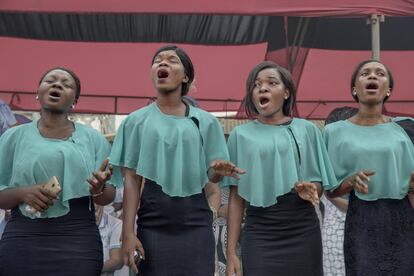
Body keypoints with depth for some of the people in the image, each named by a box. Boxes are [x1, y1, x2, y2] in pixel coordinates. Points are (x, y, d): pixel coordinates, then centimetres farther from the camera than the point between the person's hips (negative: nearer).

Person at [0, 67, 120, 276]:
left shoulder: (92, 138, 8)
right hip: (22, 240, 0)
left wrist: (99, 189, -15)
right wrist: (23, 193, -13)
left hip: (78, 241, 0)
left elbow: (108, 197, 7)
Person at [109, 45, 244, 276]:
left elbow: (211, 176, 7)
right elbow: (132, 180, 3)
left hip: (195, 223, 0)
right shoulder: (137, 121, 6)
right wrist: (128, 232, -4)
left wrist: (219, 171, -18)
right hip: (153, 223, 0)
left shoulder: (205, 122, 6)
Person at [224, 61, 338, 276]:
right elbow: (236, 198, 4)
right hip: (259, 236, -1)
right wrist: (231, 251, -2)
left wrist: (310, 190, -14)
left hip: (303, 234, 1)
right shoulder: (241, 135, 6)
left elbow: (319, 187, 10)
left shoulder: (307, 130, 6)